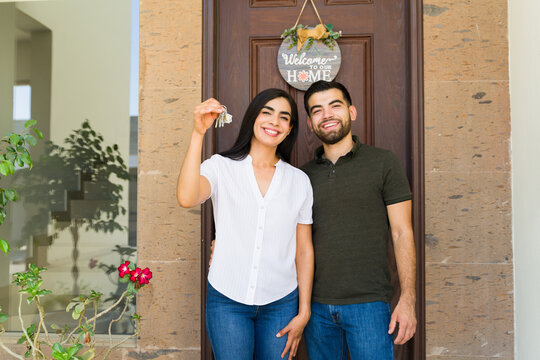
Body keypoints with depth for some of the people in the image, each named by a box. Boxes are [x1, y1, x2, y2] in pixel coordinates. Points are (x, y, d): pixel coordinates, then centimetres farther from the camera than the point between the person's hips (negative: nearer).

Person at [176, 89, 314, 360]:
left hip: (281, 303, 2)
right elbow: (186, 198, -23)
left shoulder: (299, 180, 4)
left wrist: (303, 313, 5)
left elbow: (304, 250, 6)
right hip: (227, 300, -2)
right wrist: (198, 134, -25)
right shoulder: (221, 167, -2)